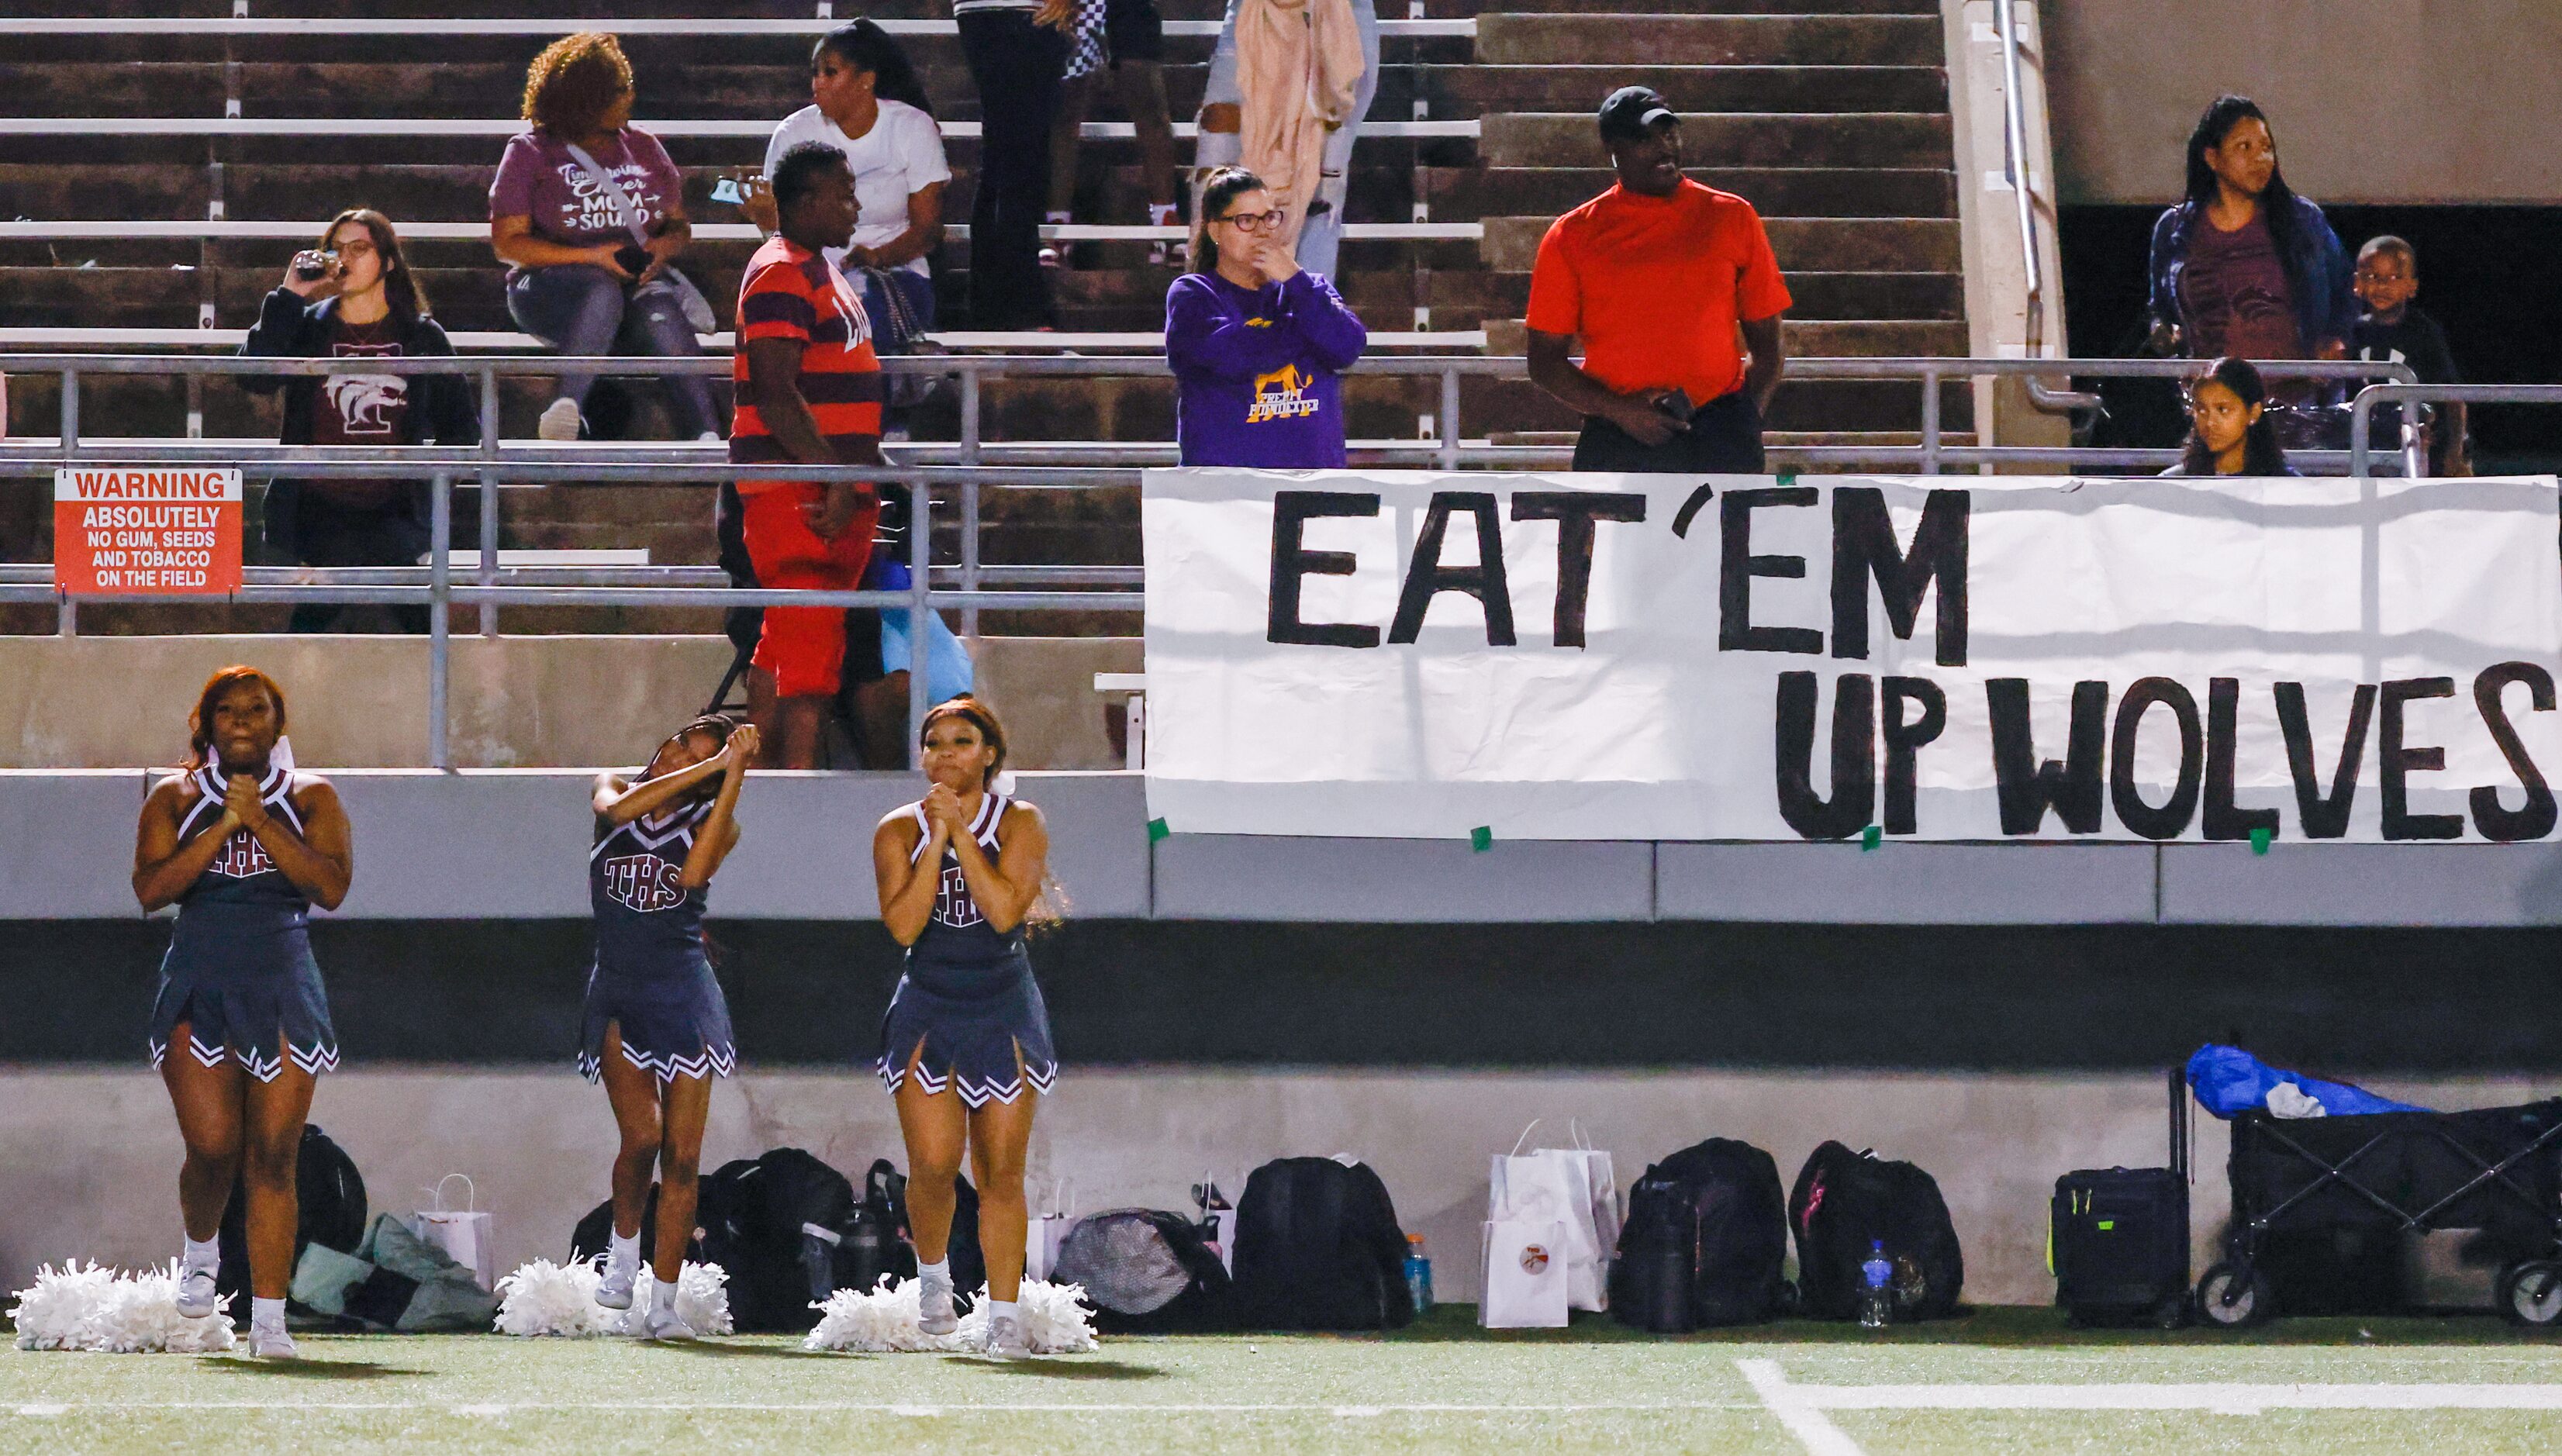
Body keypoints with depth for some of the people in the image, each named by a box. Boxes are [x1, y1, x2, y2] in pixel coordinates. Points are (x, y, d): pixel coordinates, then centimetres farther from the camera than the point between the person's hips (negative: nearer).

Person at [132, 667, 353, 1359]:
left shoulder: (310, 799, 7)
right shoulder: (176, 800, 8)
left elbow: (331, 887, -6)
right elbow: (151, 889, -5)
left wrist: (262, 822, -11)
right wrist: (224, 826, -11)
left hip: (282, 986, 0)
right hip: (198, 985, 0)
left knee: (273, 1157, -6)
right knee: (213, 1146, -12)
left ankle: (268, 1319, -5)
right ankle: (201, 1249, 21)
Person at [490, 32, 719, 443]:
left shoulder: (642, 147, 19)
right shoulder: (530, 152, 6)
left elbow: (680, 227, 21)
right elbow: (507, 243, -1)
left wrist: (665, 247, -6)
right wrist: (591, 257, -12)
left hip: (637, 282, 2)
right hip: (551, 284, -2)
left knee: (660, 312, -35)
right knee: (602, 292, -39)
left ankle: (706, 436, -52)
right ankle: (569, 406, -54)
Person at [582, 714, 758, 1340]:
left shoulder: (713, 821, 3)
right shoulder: (615, 789, 7)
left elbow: (694, 872, -19)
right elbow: (618, 808, -19)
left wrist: (731, 775, -19)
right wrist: (709, 765, -19)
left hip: (684, 992, 0)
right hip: (618, 993, 0)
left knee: (682, 1155, -3)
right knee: (642, 1134, -17)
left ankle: (663, 1305, 3)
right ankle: (624, 1247, 11)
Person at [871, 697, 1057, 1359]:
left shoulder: (1019, 822, -4)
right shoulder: (900, 830, -1)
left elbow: (1005, 910, -18)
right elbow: (903, 926, -13)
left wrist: (961, 830, -17)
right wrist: (937, 840, -16)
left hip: (1004, 1011, 0)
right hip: (927, 1013, 0)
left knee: (1001, 1173, -1)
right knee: (933, 1165, -11)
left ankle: (1004, 1315, 2)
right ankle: (932, 1273, 18)